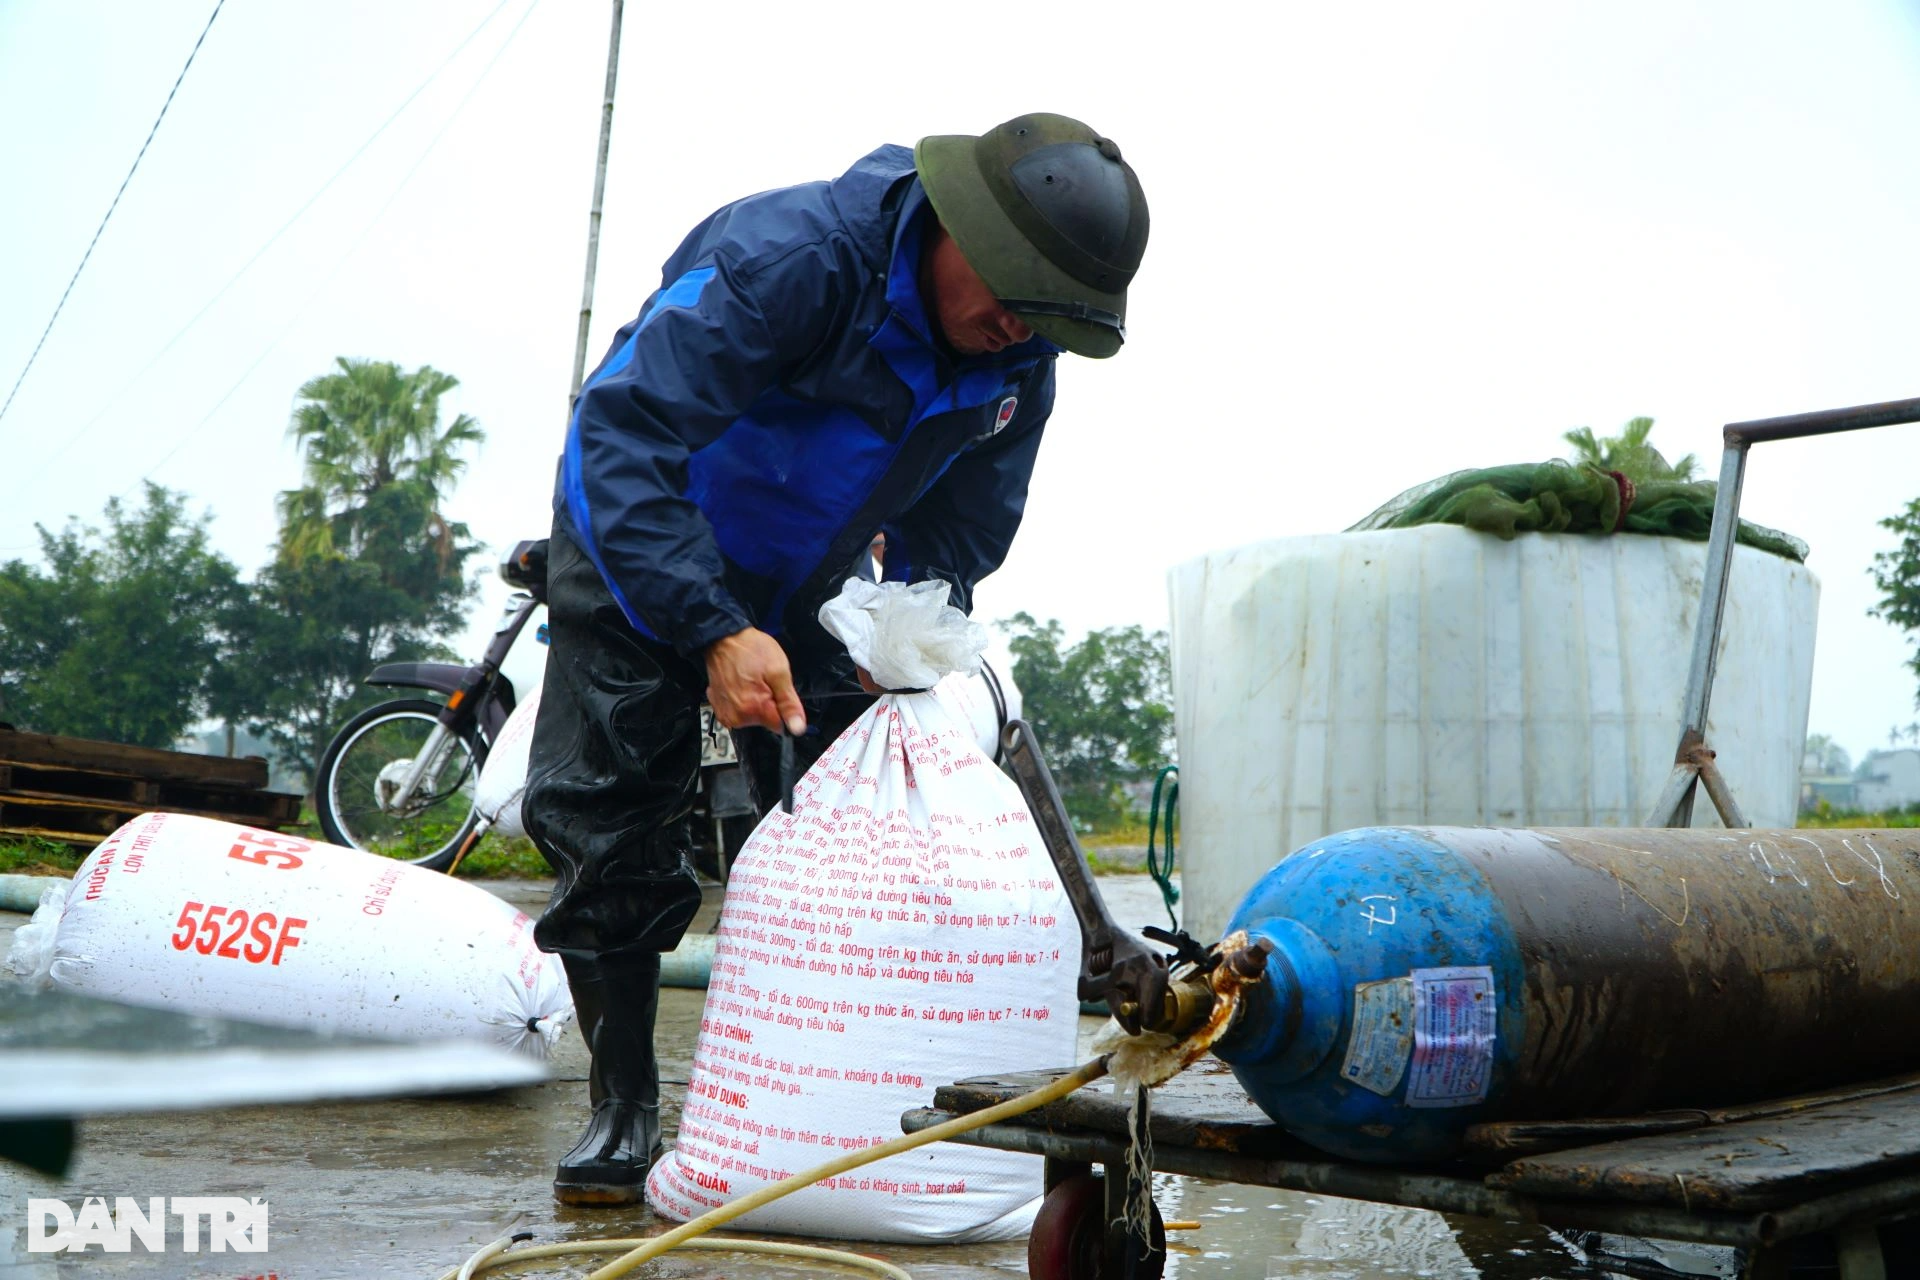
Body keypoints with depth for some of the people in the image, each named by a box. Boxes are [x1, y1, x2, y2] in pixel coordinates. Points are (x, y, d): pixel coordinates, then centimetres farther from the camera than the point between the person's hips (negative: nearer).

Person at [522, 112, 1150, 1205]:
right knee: (615, 827, -8)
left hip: (806, 591, 5)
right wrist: (715, 632, -45)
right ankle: (625, 1108, 5)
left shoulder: (1019, 366, -11)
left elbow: (954, 538, 2)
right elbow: (624, 436, -38)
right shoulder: (791, 254, -32)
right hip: (644, 553, -5)